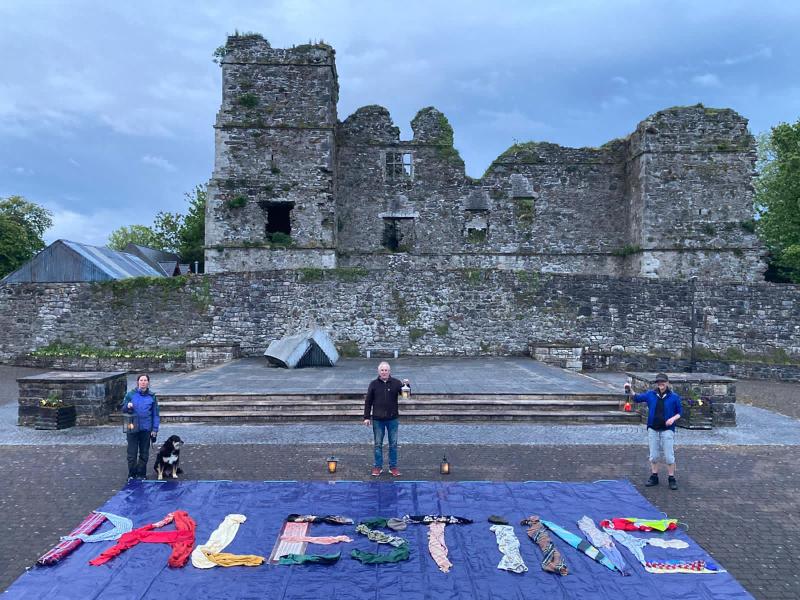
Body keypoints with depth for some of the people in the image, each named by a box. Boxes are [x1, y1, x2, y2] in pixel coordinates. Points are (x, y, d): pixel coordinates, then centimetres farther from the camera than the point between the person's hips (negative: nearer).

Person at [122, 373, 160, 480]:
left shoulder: (152, 396, 1)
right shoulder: (130, 394, 0)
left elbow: (155, 414, 4)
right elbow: (123, 409, 7)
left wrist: (155, 429, -1)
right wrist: (128, 406, -17)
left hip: (146, 429, 1)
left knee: (144, 454, 9)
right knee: (132, 453, 3)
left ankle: (141, 474, 21)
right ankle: (132, 475, 15)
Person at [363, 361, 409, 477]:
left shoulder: (396, 383, -1)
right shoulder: (374, 384, 0)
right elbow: (368, 401, 2)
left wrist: (406, 385, -22)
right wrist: (366, 417, -1)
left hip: (392, 419, 0)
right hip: (377, 419, 0)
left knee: (393, 444, 7)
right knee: (378, 444, 8)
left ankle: (393, 467, 18)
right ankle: (378, 467, 18)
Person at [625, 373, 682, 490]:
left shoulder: (674, 397, -4)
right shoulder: (650, 394, 3)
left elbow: (679, 413, 3)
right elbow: (637, 398, 7)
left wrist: (673, 418, -16)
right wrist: (630, 390, -9)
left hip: (667, 430, -3)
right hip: (653, 430, 3)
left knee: (669, 456, 0)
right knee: (653, 455, 11)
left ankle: (672, 479, 13)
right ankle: (654, 477, 22)